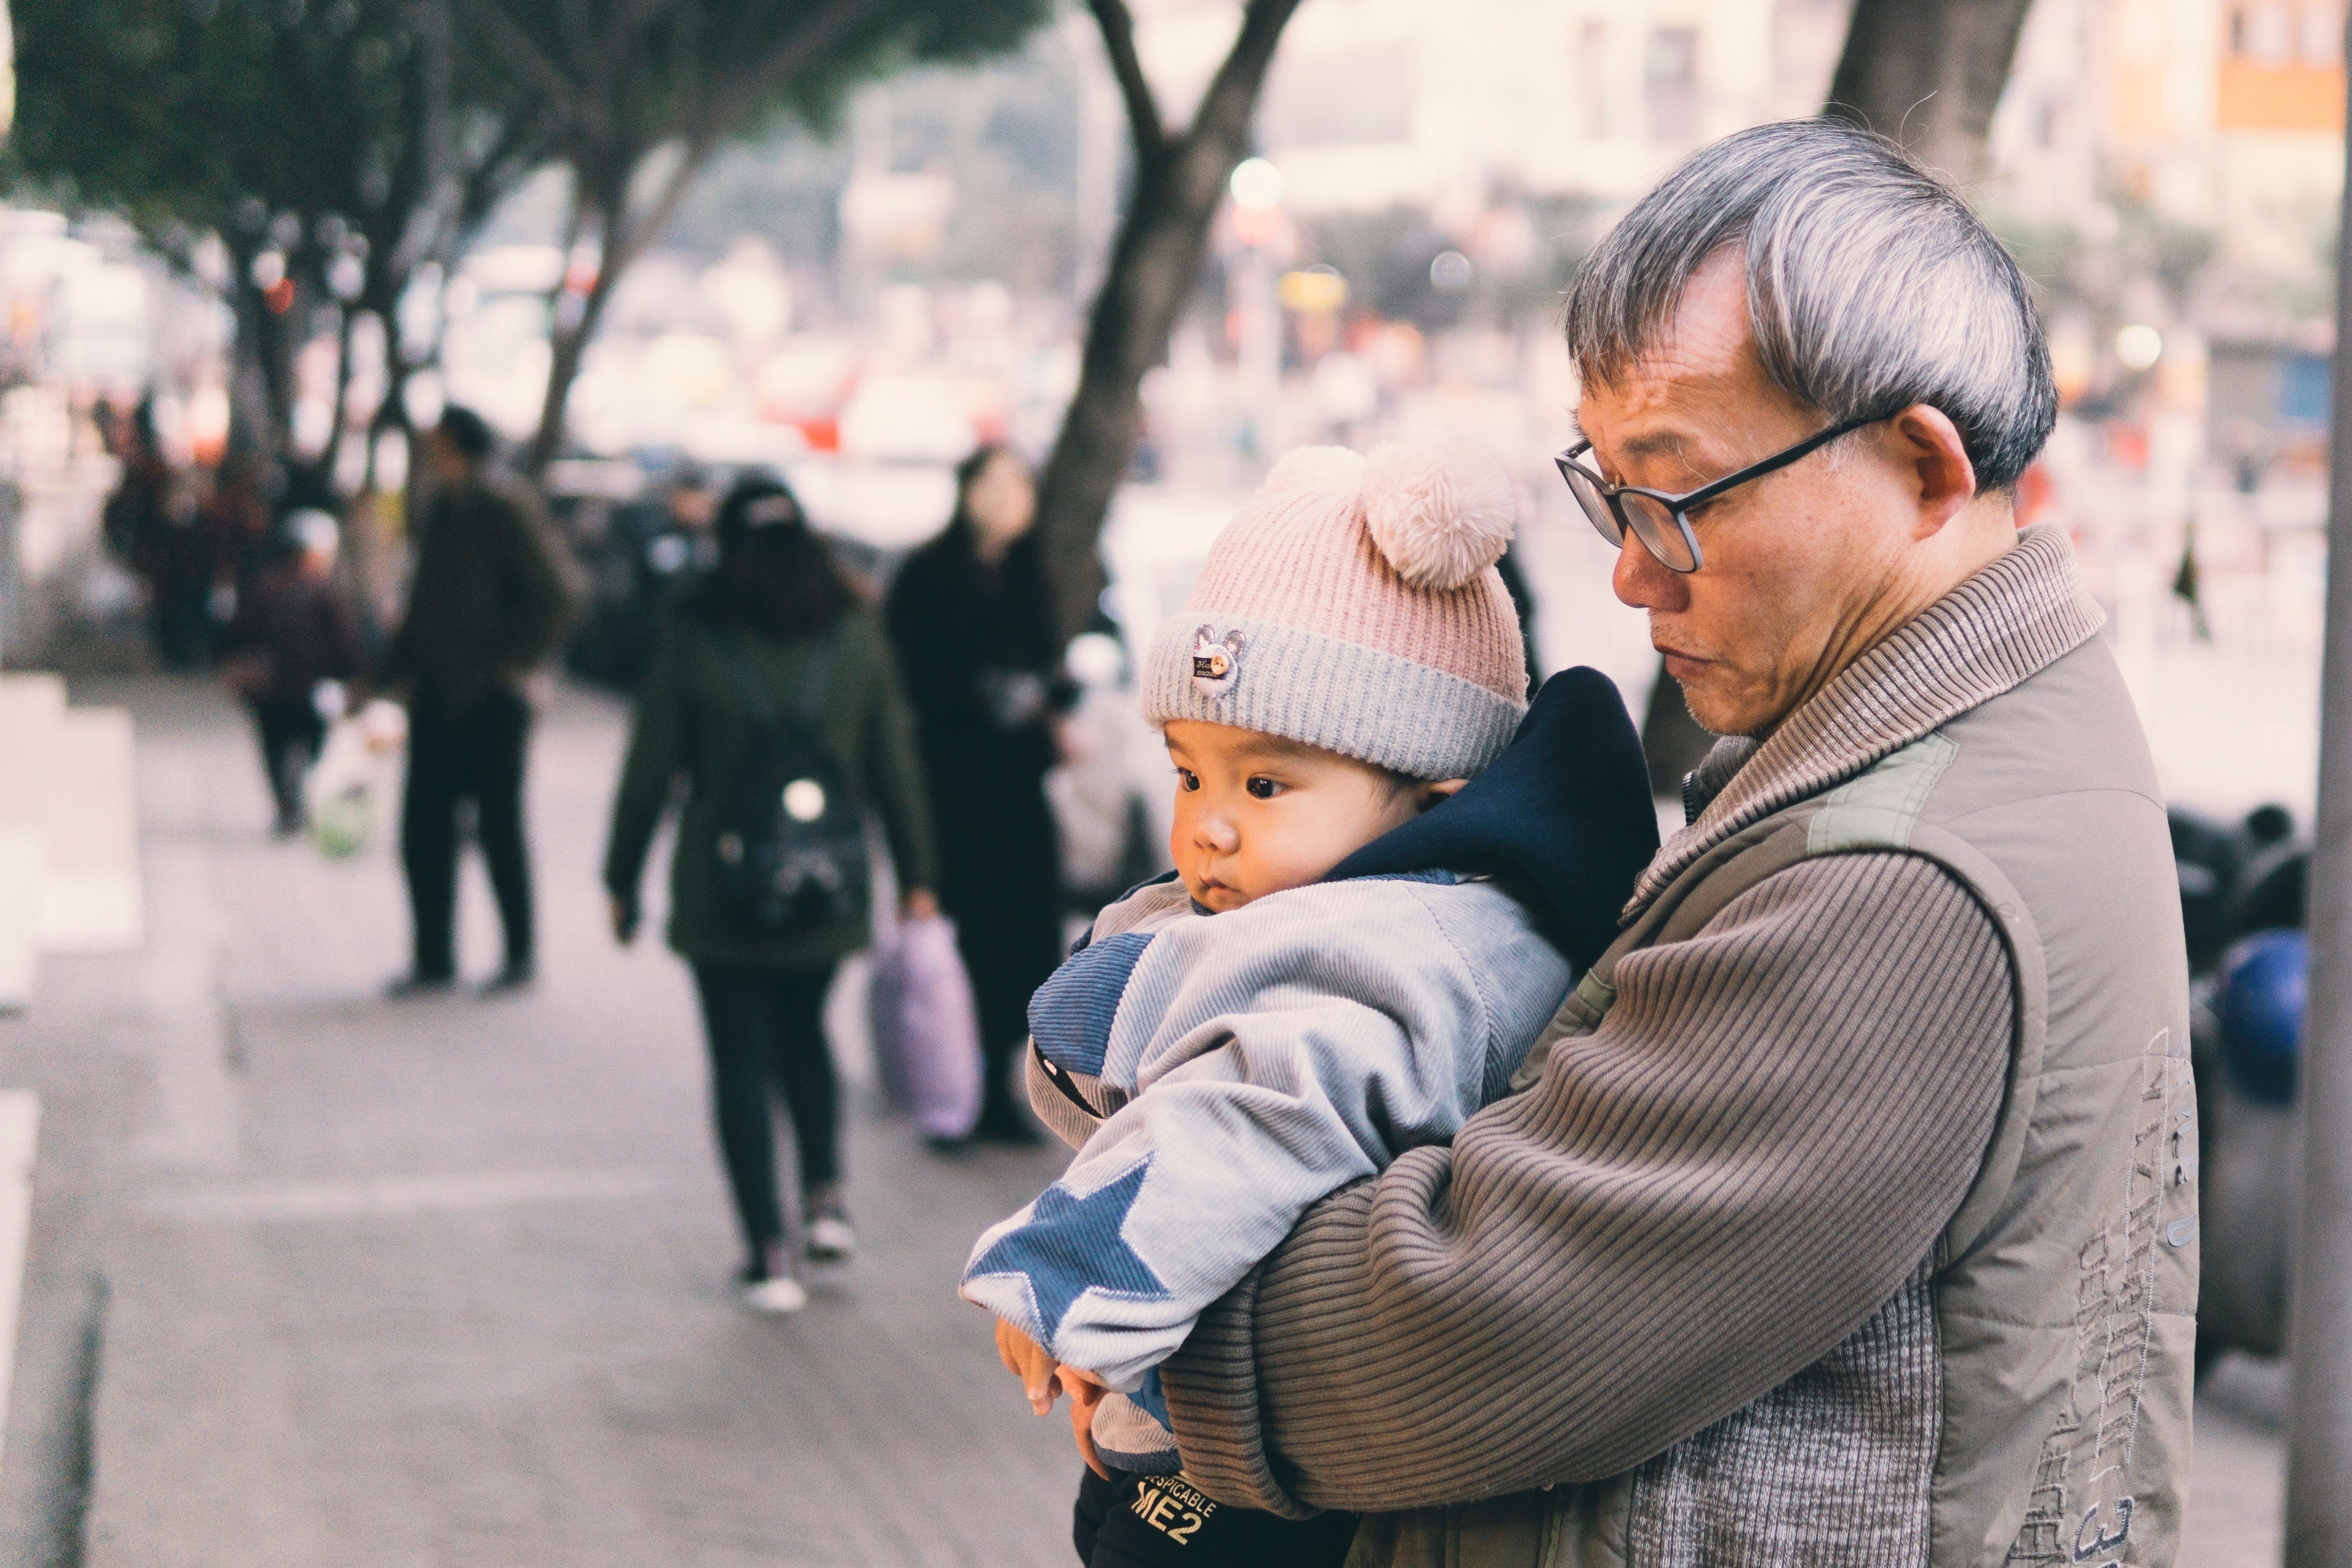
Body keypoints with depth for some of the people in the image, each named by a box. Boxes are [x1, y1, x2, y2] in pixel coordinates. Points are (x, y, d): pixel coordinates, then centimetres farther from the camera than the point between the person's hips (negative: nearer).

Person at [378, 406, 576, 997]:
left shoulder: (506, 510, -11)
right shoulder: (441, 509, 12)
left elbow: (553, 591, -14)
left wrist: (518, 659, -13)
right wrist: (394, 668, 14)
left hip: (489, 698, -7)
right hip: (436, 694, 7)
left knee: (498, 826, 0)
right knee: (424, 826, 6)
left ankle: (521, 955, 12)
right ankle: (434, 959, 14)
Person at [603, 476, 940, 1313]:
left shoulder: (695, 640, -8)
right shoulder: (855, 634, -1)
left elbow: (649, 769, -5)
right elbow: (894, 764, 3)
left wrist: (622, 880, 4)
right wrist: (915, 873, 11)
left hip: (722, 891, -3)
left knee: (741, 1062, 5)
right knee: (803, 1031, 25)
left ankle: (770, 1254, 2)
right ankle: (826, 1195, 12)